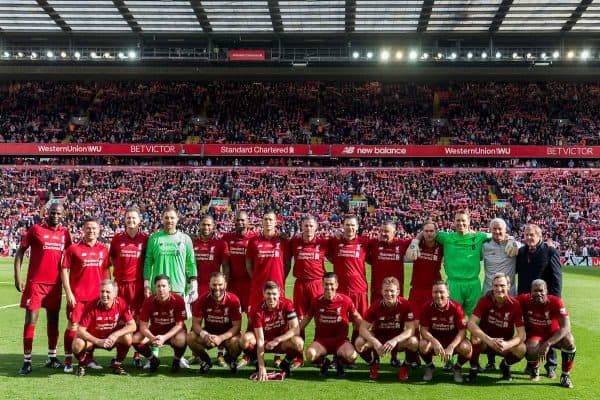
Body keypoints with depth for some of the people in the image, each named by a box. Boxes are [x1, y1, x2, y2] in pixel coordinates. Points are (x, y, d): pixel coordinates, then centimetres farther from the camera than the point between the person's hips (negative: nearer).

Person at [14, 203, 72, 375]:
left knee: (53, 320, 11)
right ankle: (27, 361, 2)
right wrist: (17, 276, -9)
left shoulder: (65, 233, 7)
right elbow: (20, 252, -1)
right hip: (35, 282, -4)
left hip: (55, 283, 4)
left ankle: (52, 357, 21)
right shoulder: (36, 229, -4)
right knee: (31, 320, -4)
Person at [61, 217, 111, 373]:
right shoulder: (73, 248, -2)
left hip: (97, 296, 4)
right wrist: (68, 293, -9)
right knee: (73, 326, 0)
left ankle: (89, 358, 22)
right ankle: (68, 360, 11)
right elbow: (64, 271, -3)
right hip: (77, 296, -3)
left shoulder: (103, 249, 8)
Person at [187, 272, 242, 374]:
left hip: (227, 334, -2)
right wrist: (205, 335, -31)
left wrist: (221, 338, -31)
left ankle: (231, 360, 4)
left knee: (237, 341, -35)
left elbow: (237, 326, -16)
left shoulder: (233, 300, -17)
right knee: (190, 337, -25)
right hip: (209, 332, 2)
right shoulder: (202, 299, -11)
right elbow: (196, 323, -9)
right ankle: (206, 360, 5)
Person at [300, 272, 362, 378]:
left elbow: (356, 318, 11)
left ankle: (339, 362, 8)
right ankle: (323, 362, 6)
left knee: (352, 356, -32)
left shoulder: (346, 300, -4)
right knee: (310, 355, -32)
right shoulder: (317, 301, 0)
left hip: (341, 340, 0)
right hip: (321, 339, 1)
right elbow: (306, 318, 12)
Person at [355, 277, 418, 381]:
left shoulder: (405, 305, -18)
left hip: (399, 339, -1)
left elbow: (411, 329, -22)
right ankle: (373, 365, 4)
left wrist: (395, 340, -39)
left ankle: (405, 367, -2)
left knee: (413, 342, -33)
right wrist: (375, 342, -36)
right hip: (379, 338, 1)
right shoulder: (376, 306, -16)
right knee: (359, 342, -27)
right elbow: (363, 328, -18)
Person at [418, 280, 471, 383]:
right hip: (434, 339, 1)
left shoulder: (456, 307, -17)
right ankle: (429, 367, 2)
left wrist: (451, 347, -32)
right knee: (423, 345, -32)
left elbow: (462, 331, -18)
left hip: (453, 340, 0)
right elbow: (424, 330, -13)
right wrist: (435, 342, -33)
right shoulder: (426, 307, -14)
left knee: (466, 348, -32)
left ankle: (457, 368, 3)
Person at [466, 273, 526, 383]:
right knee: (475, 337, -34)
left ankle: (505, 365, 6)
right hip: (485, 342, -1)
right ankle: (474, 368, -8)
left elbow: (522, 334, -18)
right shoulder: (485, 300, -17)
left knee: (521, 349, -28)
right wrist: (489, 340, -40)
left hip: (505, 343, 1)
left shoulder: (515, 304, -15)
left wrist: (507, 344, -37)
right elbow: (470, 323, -28)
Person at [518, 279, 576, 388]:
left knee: (569, 340, -32)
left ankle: (566, 375, -8)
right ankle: (534, 369, 6)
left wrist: (548, 343, -41)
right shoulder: (525, 300, -18)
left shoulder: (556, 302, -23)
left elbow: (566, 327, -30)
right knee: (532, 350, -34)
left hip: (553, 335, 0)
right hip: (534, 335, 0)